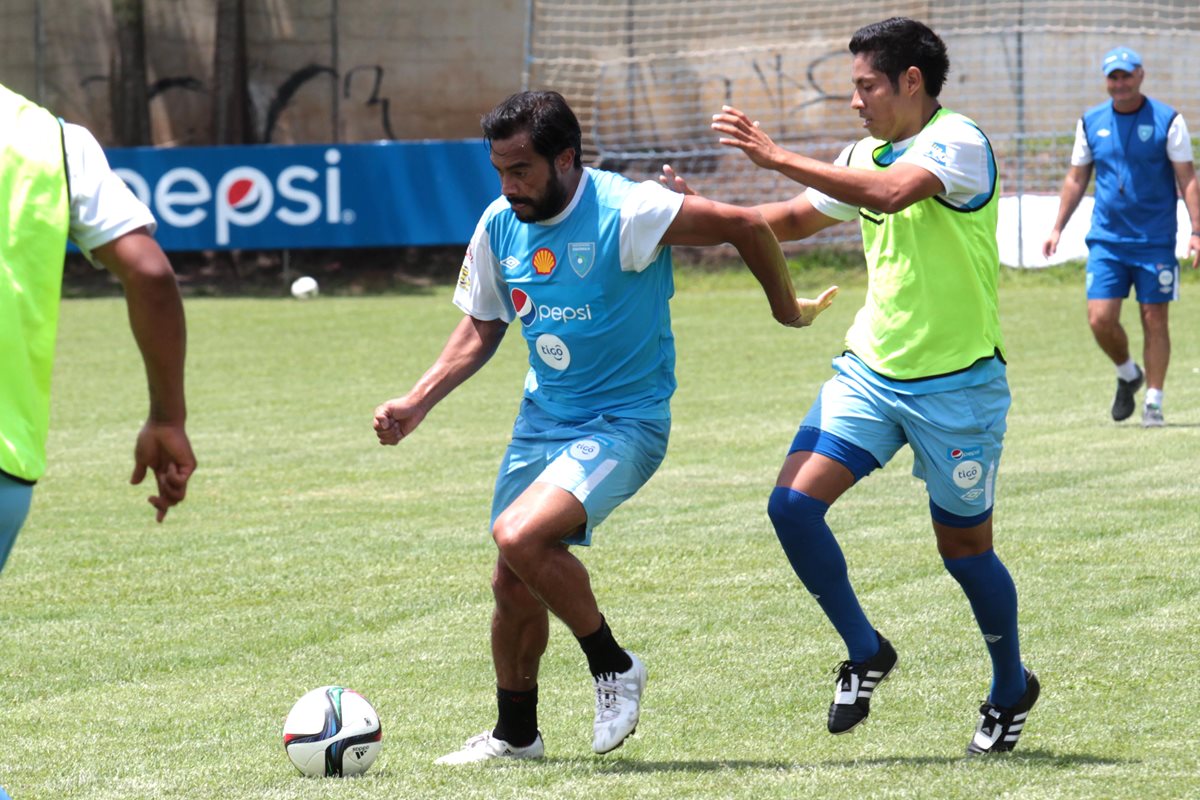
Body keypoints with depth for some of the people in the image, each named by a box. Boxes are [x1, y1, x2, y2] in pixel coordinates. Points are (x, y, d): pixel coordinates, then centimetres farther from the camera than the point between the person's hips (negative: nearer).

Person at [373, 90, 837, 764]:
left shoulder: (625, 214, -21)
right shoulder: (500, 226, -1)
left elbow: (746, 227, -14)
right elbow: (481, 329, 14)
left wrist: (787, 309, 0)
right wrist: (417, 404, 3)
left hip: (624, 423, -7)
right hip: (543, 421, 7)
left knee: (520, 536, -27)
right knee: (514, 584, 10)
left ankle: (614, 668, -5)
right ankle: (515, 735, 32)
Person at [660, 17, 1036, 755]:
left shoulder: (958, 142, -15)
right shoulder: (867, 155, 9)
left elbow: (891, 194, -34)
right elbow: (794, 221, 22)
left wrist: (777, 156, -32)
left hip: (956, 383, -6)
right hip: (870, 369, 7)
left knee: (964, 548, 6)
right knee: (794, 503, -10)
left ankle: (1012, 688, 31)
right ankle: (866, 654, 8)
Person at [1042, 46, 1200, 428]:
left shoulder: (1167, 121, -3)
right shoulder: (1091, 123, 6)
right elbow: (1076, 179, 15)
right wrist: (1057, 228, 9)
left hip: (1155, 241, -2)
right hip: (1106, 239, 2)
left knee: (1154, 320, 0)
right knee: (1100, 319, -7)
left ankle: (1153, 402, 8)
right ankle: (1128, 375, 21)